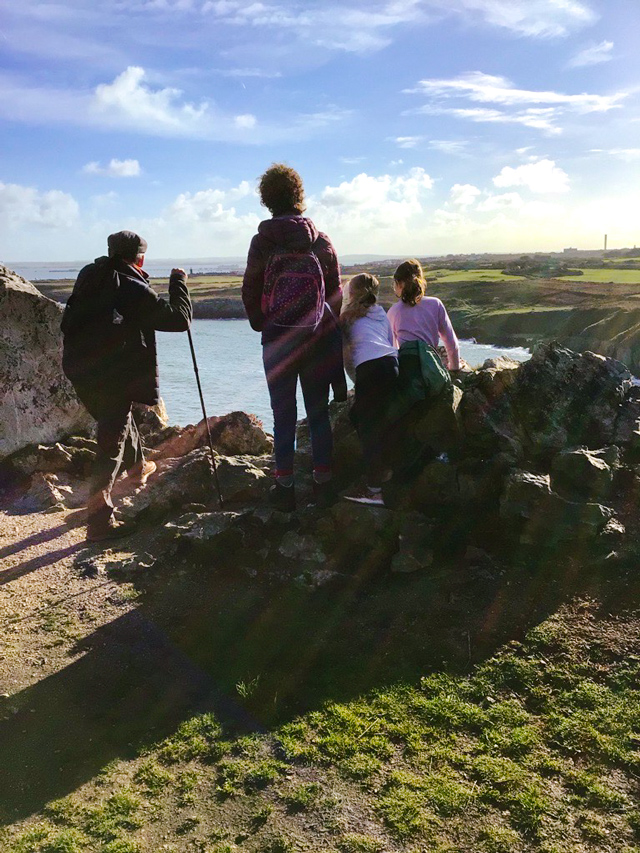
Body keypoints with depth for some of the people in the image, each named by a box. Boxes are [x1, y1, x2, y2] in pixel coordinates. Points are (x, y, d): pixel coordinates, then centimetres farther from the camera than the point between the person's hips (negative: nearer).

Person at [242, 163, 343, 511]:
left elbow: (250, 290, -2)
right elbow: (336, 293, 6)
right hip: (318, 338, 2)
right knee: (318, 410, 10)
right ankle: (323, 481, 14)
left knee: (283, 413, 4)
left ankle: (285, 486, 7)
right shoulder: (322, 241, 4)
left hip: (277, 339, -2)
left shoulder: (262, 242, -4)